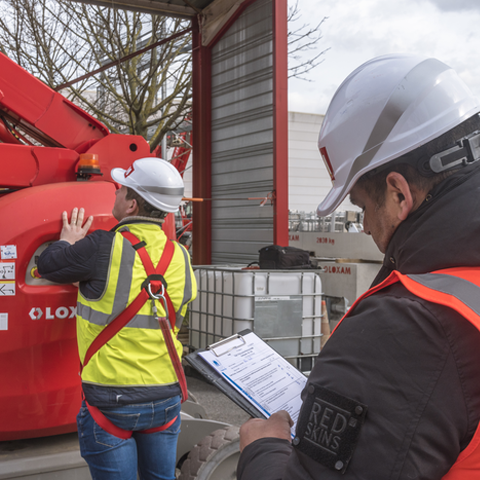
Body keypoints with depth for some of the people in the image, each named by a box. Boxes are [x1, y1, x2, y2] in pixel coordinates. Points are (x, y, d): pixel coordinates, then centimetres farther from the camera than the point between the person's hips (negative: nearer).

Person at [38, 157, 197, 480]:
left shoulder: (103, 248, -16)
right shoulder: (180, 257, 1)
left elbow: (48, 266, -1)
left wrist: (68, 242, 21)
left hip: (112, 402, -5)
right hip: (166, 398, 5)